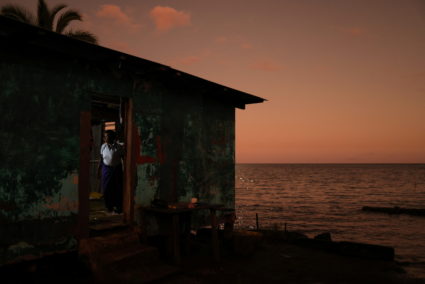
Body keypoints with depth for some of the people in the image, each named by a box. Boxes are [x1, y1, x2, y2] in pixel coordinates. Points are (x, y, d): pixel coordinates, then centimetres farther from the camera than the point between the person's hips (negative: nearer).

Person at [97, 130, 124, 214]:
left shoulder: (119, 147, -14)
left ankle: (118, 209, 22)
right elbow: (101, 159, 6)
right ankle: (109, 207, 29)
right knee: (106, 189, 8)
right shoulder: (103, 146, -1)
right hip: (106, 169, 3)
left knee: (117, 189, 5)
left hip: (116, 170, -3)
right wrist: (98, 170, 8)